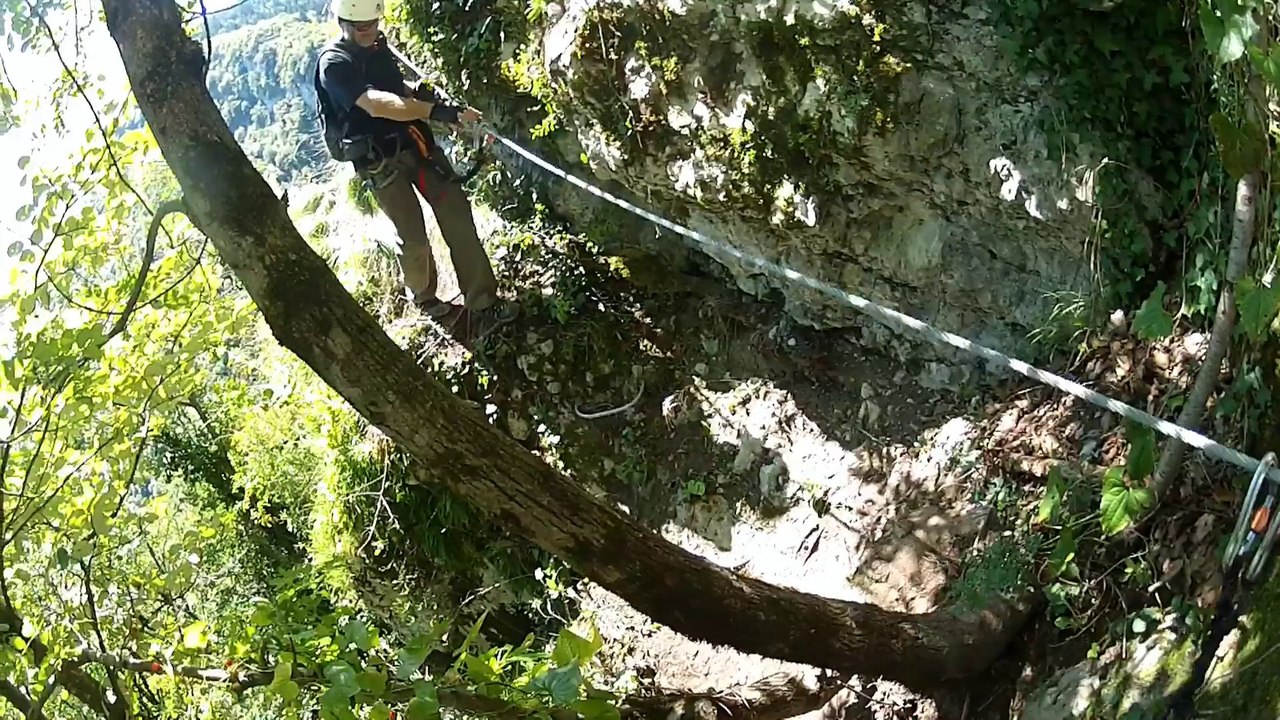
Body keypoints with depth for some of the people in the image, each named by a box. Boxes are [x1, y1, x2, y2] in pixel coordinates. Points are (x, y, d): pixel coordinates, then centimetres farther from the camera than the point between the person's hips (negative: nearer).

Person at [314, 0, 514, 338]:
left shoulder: (377, 46, 8)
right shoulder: (333, 63, -16)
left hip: (416, 141, 7)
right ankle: (427, 301, 24)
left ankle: (482, 301, 0)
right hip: (380, 161, -6)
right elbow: (376, 105, -31)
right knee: (414, 238, -4)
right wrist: (436, 111, -41)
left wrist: (420, 94, 1)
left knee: (457, 212, -3)